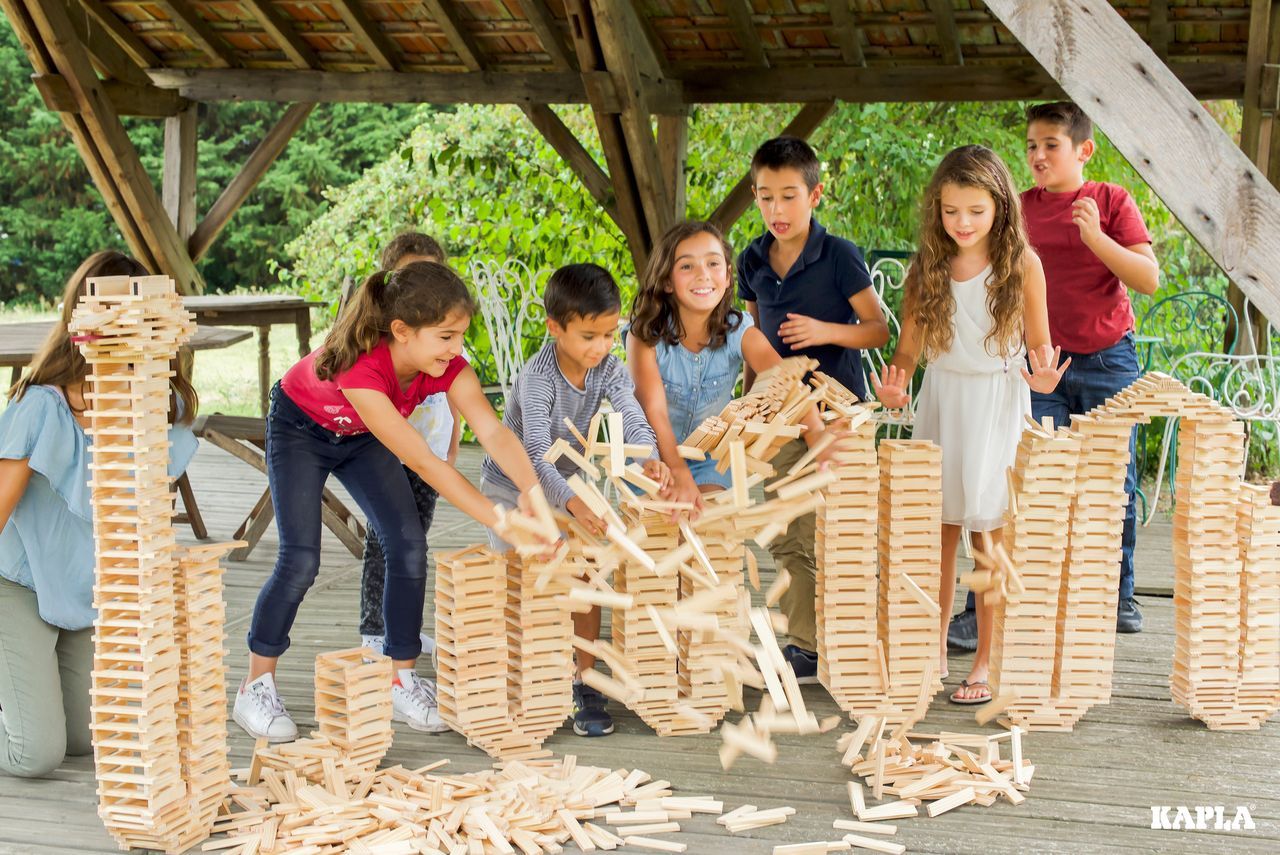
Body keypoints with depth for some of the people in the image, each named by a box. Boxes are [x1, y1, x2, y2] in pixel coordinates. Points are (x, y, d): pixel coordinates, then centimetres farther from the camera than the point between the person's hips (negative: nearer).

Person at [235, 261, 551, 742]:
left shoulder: (448, 367, -27)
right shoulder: (360, 368, -44)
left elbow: (492, 432, -38)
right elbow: (423, 463, -46)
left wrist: (532, 492, -57)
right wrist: (500, 522, -49)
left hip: (360, 436, 6)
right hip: (299, 429, -5)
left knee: (409, 547, -7)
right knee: (300, 560, -15)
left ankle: (400, 681, 6)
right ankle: (256, 689, 1)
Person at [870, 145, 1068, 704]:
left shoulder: (1022, 264, -4)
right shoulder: (925, 268, 3)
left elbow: (1039, 344, 0)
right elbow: (909, 346, 4)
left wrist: (1044, 376, -21)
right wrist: (896, 385, -15)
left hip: (998, 404, -3)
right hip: (940, 401, 3)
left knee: (989, 532, -1)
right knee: (938, 528, 6)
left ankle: (987, 662, 8)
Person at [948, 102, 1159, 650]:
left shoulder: (1111, 201, -2)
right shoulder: (1020, 209, 4)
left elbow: (1149, 279, -10)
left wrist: (1094, 236, -21)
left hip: (1108, 361, 0)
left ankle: (1117, 597, 28)